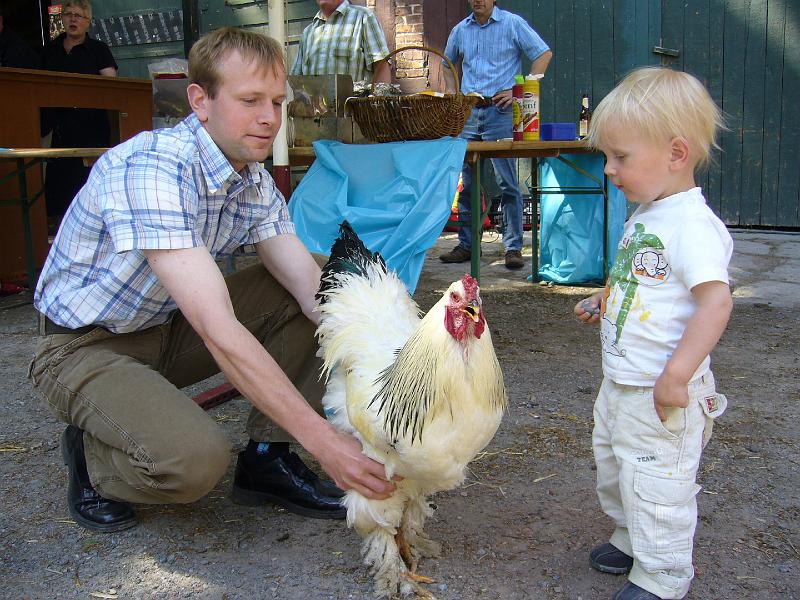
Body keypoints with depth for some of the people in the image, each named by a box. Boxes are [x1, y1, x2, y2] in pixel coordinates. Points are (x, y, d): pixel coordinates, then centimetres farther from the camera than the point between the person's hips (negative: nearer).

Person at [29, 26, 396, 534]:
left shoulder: (256, 182, -3)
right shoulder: (152, 167, -30)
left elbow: (312, 287, -10)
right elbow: (218, 330, -38)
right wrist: (323, 439, -40)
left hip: (170, 330, 8)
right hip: (86, 346, -7)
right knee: (195, 460, -32)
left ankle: (268, 458, -2)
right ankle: (92, 452, 1)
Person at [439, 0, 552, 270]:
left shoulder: (512, 23, 2)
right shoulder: (460, 30, 15)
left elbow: (544, 54, -1)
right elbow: (448, 64, 30)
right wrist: (453, 94, 14)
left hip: (499, 111, -5)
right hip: (467, 113, 5)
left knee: (507, 183, -5)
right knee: (467, 183, 8)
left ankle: (514, 247, -1)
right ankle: (466, 244, 17)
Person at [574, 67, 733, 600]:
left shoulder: (693, 224, -23)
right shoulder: (647, 214, 7)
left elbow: (716, 300, -31)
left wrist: (676, 374, -32)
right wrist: (606, 302, 11)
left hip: (661, 394, -10)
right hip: (621, 381, 10)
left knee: (656, 483, 4)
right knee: (612, 464, 25)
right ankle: (632, 540, 46)